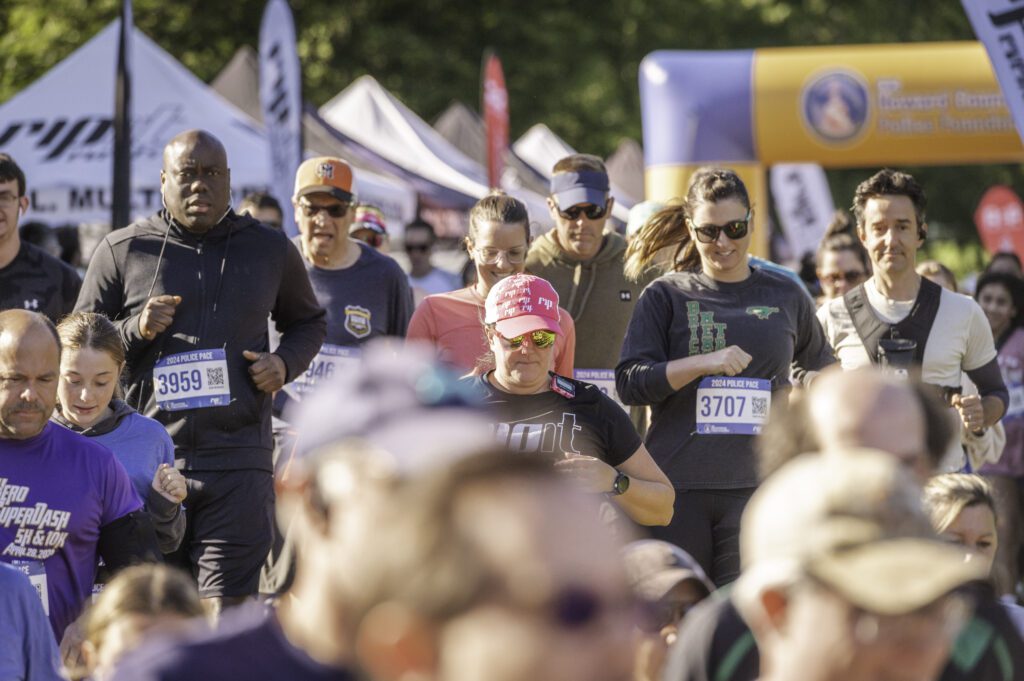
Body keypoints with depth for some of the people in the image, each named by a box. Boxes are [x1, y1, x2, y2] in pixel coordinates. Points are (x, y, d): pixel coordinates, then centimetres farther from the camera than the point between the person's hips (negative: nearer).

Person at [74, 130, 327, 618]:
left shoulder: (270, 249, 11)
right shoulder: (123, 251, 6)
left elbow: (308, 322, 27)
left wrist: (285, 363, 5)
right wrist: (134, 331, -8)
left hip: (238, 463, 0)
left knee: (224, 612, -9)